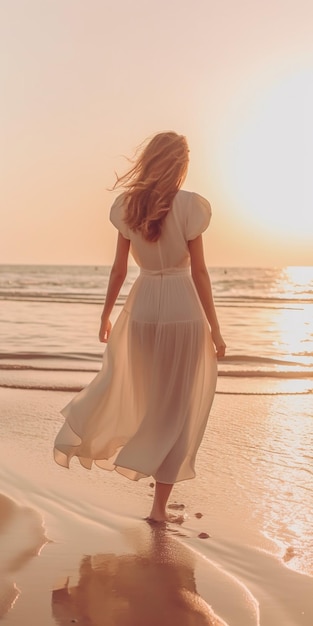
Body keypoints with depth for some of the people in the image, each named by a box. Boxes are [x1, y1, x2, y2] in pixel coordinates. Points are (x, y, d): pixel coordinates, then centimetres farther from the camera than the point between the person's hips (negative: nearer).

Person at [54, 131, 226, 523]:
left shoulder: (128, 206, 1)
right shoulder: (189, 206, -11)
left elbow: (119, 269, 5)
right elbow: (199, 273, -9)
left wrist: (106, 314, 18)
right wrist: (214, 328, -2)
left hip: (143, 307, 3)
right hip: (183, 310, -3)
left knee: (125, 386, 30)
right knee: (176, 410, 7)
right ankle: (160, 505, 13)